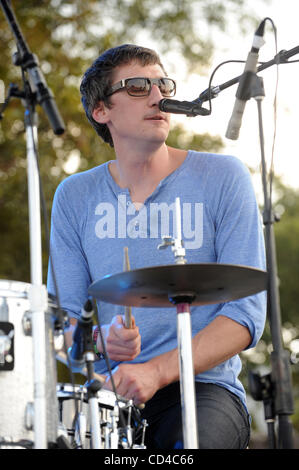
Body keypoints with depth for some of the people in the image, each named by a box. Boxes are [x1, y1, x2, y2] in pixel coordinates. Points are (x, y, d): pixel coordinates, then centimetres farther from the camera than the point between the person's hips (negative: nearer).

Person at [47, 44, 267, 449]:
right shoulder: (75, 196, 9)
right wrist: (100, 339, -16)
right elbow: (64, 318, 9)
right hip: (106, 390, 3)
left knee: (187, 445, -35)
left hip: (202, 387, -2)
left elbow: (247, 314, -6)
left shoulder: (223, 178, 0)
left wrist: (158, 371, -18)